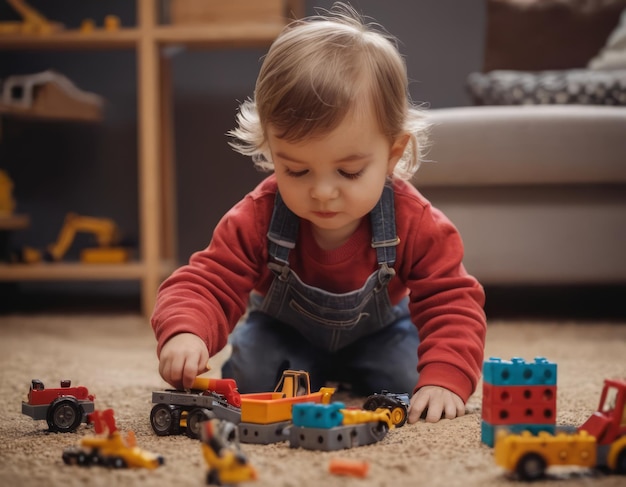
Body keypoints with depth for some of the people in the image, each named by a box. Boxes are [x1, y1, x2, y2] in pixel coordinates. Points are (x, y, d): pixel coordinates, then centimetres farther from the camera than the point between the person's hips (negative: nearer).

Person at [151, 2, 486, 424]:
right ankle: (311, 377, 15)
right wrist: (184, 333, -58)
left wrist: (445, 379, -45)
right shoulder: (256, 219, -35)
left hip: (375, 332, 0)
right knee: (249, 380, -21)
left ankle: (348, 379, 16)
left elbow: (453, 303, -28)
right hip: (283, 332, 0)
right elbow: (206, 285, -34)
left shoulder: (415, 223, -34)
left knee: (407, 379, -21)